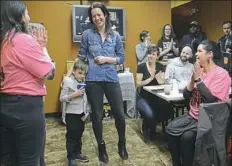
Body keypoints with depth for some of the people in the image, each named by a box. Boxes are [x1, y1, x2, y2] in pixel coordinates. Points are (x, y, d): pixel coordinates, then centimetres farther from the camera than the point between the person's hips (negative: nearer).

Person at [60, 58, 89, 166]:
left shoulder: (83, 81, 6)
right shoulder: (68, 81, -13)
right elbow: (62, 98, -13)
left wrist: (86, 111, 9)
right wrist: (73, 95, -26)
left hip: (81, 113, 6)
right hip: (71, 113, -6)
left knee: (79, 134, 18)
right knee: (71, 136, 5)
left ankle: (78, 153, 34)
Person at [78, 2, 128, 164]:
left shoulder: (115, 35, 6)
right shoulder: (87, 34, 3)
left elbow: (122, 58, 7)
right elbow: (81, 57, 7)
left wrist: (106, 59, -8)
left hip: (112, 79, 1)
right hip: (93, 80, -1)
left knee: (120, 114, 5)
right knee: (97, 115, 10)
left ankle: (122, 144, 31)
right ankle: (101, 146, 31)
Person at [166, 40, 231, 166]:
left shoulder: (221, 74, -14)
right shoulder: (198, 70, 7)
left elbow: (211, 101, -24)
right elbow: (186, 96, 4)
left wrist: (198, 79, -21)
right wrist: (193, 79, -11)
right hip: (193, 116, 7)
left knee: (187, 136, -25)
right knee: (170, 129, -11)